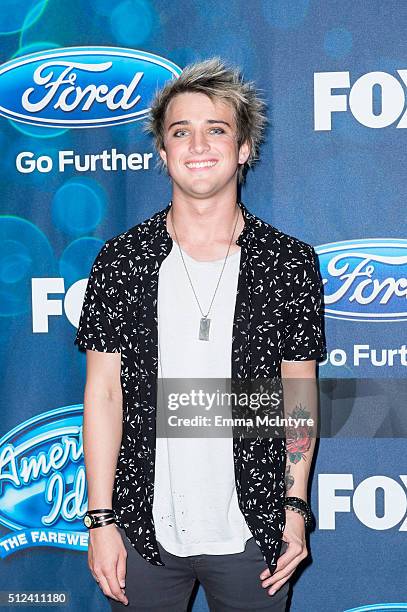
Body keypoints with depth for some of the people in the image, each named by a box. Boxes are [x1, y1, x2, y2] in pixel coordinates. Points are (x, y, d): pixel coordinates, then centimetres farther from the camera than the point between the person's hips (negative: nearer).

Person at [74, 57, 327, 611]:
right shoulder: (120, 261, -3)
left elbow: (299, 392, 3)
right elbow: (104, 392, -2)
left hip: (252, 534, 0)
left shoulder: (291, 263, -3)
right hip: (143, 529, 0)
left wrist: (294, 507, -1)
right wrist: (101, 519, -5)